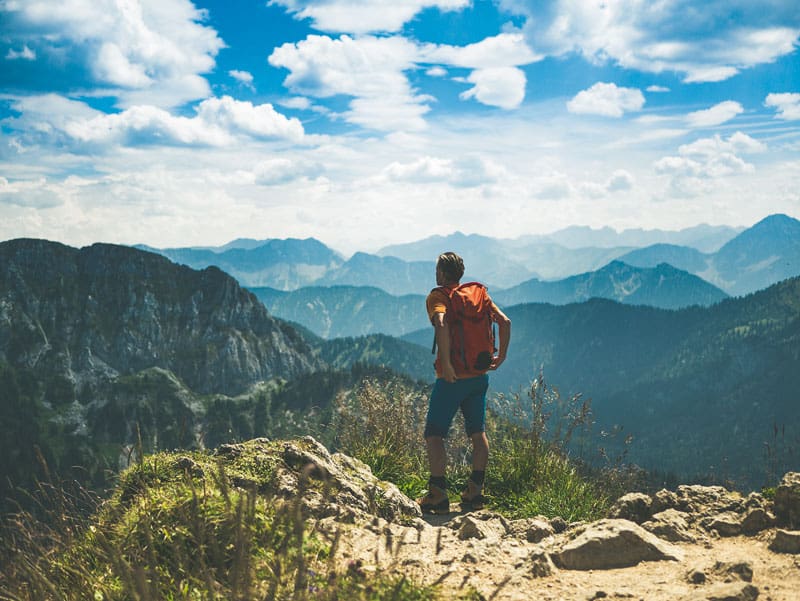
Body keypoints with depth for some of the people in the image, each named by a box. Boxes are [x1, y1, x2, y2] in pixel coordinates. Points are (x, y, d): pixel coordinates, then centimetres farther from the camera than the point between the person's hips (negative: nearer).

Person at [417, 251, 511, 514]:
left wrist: (446, 362, -24)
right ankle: (475, 492, 15)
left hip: (451, 377, -6)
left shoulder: (437, 296, -8)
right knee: (478, 432, 15)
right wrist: (501, 355, 9)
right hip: (479, 375, 6)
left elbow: (441, 325, -27)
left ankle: (438, 495, -5)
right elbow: (504, 321, 2)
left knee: (434, 434, 0)